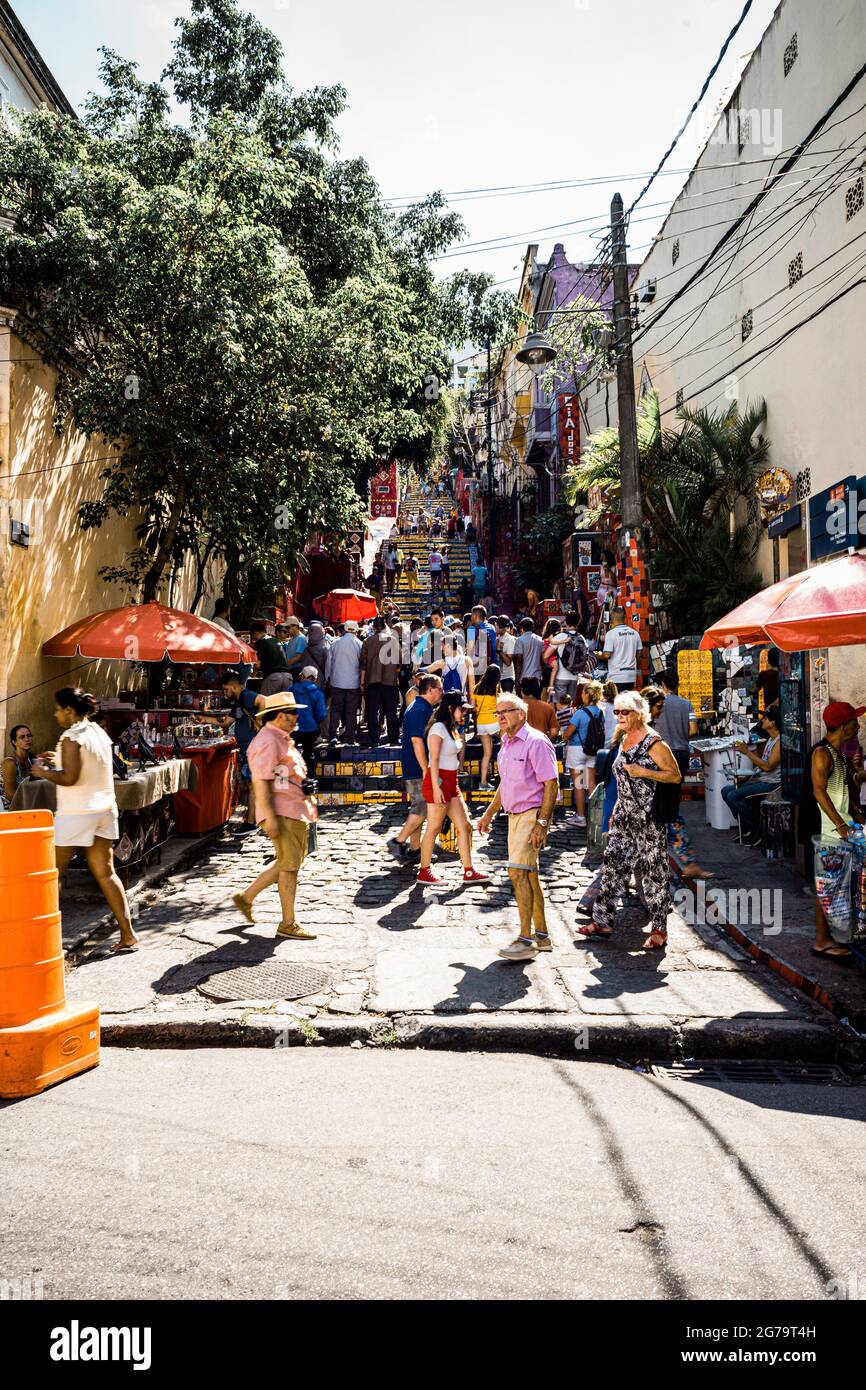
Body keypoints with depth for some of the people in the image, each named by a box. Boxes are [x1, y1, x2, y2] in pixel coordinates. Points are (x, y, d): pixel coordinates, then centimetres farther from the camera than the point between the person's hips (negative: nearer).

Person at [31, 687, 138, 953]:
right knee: (105, 873, 9)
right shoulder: (99, 733, 11)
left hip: (76, 812, -8)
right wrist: (58, 761, 19)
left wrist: (43, 771, -4)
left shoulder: (72, 737, -14)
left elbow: (70, 778, -20)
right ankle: (128, 936, 7)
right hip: (104, 809, 8)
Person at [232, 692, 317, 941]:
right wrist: (270, 817, -25)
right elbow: (260, 782, -20)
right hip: (282, 812, -10)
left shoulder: (282, 739, 19)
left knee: (290, 862, 15)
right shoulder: (268, 741, -14)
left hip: (296, 811, 10)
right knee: (289, 864, -5)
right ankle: (288, 924, 4)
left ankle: (246, 897, 25)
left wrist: (307, 807, 22)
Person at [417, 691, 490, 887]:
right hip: (438, 781, -9)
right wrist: (436, 788, -20)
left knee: (464, 826, 7)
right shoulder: (438, 728, -12)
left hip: (451, 783, 9)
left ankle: (468, 872, 12)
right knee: (433, 828, 0)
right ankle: (424, 872, 11)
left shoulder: (453, 729, 15)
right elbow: (434, 759, -17)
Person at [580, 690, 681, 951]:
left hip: (649, 819, -8)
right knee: (612, 865, 8)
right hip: (624, 816, 8)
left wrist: (644, 772, -21)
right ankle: (602, 921, 16)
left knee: (653, 872, -1)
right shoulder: (624, 739, 13)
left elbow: (675, 776, -12)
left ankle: (659, 930, 9)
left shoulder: (654, 742, -12)